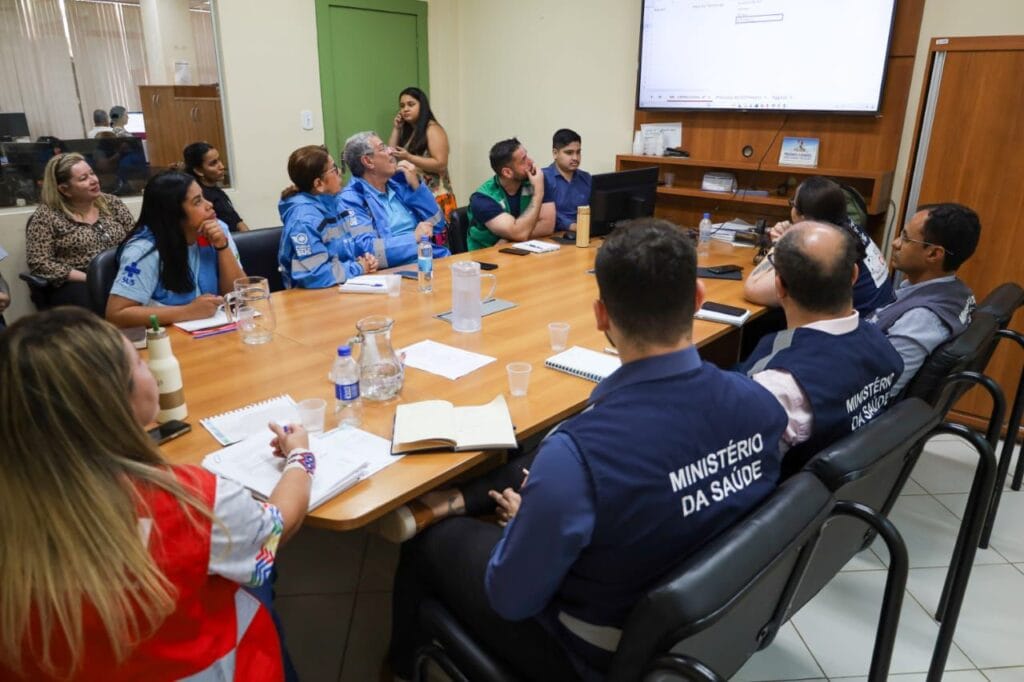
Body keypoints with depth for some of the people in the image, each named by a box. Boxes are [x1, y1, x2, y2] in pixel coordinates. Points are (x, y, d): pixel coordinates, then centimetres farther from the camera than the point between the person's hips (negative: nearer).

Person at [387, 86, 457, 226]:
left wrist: (409, 157, -20)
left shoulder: (432, 129, -5)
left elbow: (441, 165, -15)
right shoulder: (406, 131, 17)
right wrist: (396, 129, 8)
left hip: (435, 197, -6)